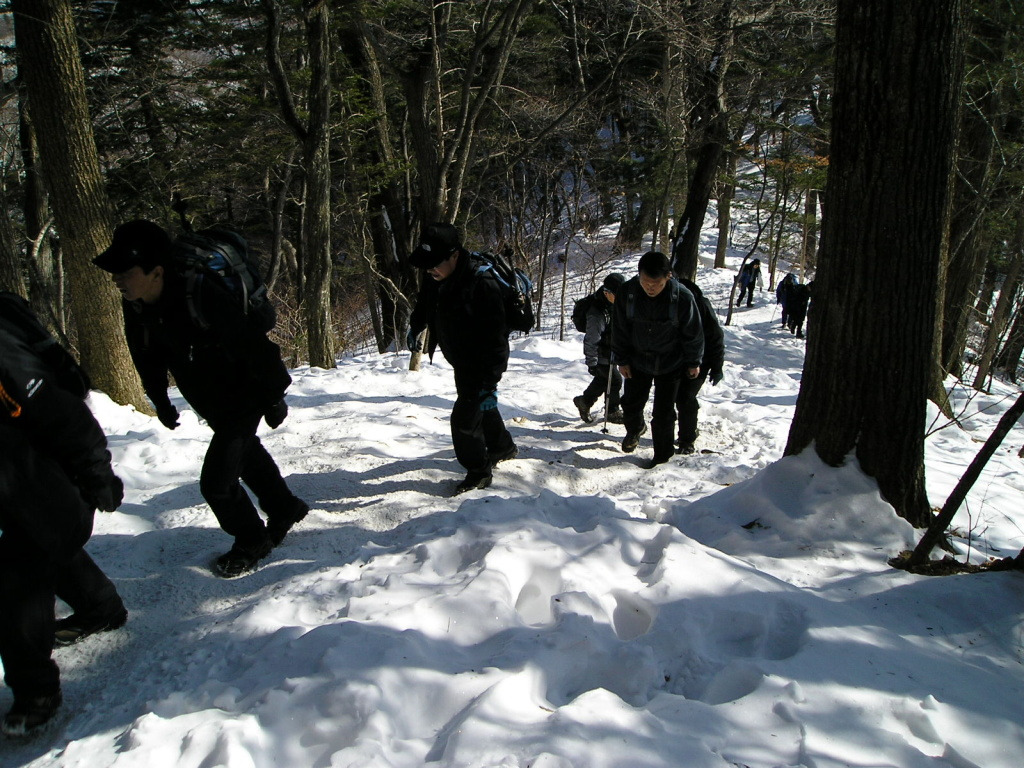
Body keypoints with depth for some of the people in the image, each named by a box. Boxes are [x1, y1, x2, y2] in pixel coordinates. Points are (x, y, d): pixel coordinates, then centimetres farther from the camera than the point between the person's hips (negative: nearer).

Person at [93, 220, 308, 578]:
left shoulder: (202, 297, -37)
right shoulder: (136, 307, -12)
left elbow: (255, 347, -29)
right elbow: (147, 355, 8)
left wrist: (275, 397, -21)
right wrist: (160, 400, 14)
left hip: (244, 397, -8)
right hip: (212, 406, 8)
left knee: (216, 481, -7)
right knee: (247, 456, 26)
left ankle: (252, 542, 19)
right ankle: (285, 509, 50)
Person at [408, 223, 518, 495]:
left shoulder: (482, 284, -33)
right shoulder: (435, 280, -9)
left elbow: (495, 339, -32)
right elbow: (424, 304, 17)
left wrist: (490, 384, -33)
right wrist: (415, 328, 32)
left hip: (482, 365, -8)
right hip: (461, 362, 8)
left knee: (464, 418, -7)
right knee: (482, 408, 25)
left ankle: (478, 472, 15)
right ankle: (503, 447, 49)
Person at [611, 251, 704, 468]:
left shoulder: (682, 297, -25)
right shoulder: (627, 292, -19)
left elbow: (693, 333, -10)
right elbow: (620, 329, -5)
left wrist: (694, 362, -1)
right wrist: (622, 359, -2)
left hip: (670, 363, -2)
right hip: (638, 360, 3)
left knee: (663, 412, 1)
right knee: (631, 403, 15)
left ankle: (663, 455, 21)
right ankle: (634, 430, 48)